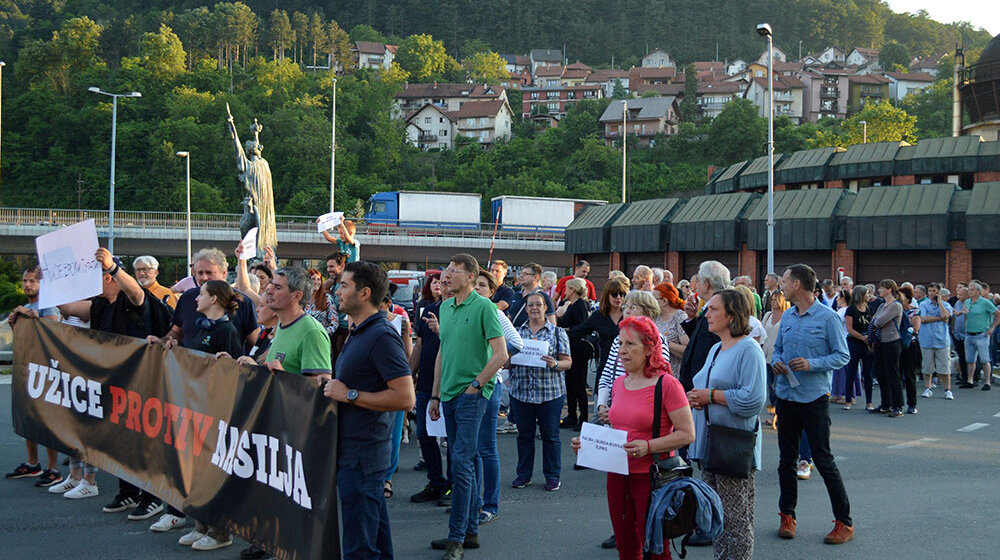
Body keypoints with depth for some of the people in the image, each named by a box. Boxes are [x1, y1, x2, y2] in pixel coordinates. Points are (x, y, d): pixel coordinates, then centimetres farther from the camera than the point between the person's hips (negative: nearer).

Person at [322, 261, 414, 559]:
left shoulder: (382, 336, -18)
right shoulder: (358, 333, 15)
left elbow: (405, 398, -24)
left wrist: (349, 395, -19)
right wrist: (334, 387, 10)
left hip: (363, 455, -10)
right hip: (350, 450, 10)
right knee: (375, 535, 18)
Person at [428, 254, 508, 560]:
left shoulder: (483, 306, -9)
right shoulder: (445, 307, 13)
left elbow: (501, 354, -13)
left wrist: (474, 385, -11)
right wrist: (435, 395, 16)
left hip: (472, 395, -7)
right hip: (449, 395, 8)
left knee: (462, 463, -11)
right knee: (462, 463, 12)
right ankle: (471, 531, 20)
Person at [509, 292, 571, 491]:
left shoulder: (557, 332, 4)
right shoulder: (517, 332, 11)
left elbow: (567, 362, 1)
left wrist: (555, 364, -19)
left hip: (550, 392, -2)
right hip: (521, 391, 2)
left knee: (550, 435, 2)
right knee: (524, 434, 8)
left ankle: (552, 475, 12)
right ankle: (524, 474, 18)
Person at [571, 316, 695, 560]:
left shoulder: (666, 384, -11)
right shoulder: (619, 384, 10)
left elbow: (687, 434, -13)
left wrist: (648, 446, -24)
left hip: (651, 475, -6)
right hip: (617, 475, 7)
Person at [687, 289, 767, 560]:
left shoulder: (748, 350, -12)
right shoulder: (716, 349, 16)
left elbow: (753, 398, -22)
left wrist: (711, 396, -16)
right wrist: (696, 397, 4)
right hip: (710, 444, 9)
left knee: (735, 519, -2)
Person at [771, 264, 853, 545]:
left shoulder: (827, 317, -9)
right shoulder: (787, 317, 10)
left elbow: (842, 355, -8)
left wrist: (812, 364, -21)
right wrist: (776, 361, -2)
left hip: (814, 397, -6)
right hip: (786, 395, 6)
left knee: (823, 458, -4)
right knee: (786, 458, 10)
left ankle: (844, 522, 6)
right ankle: (787, 515, 23)